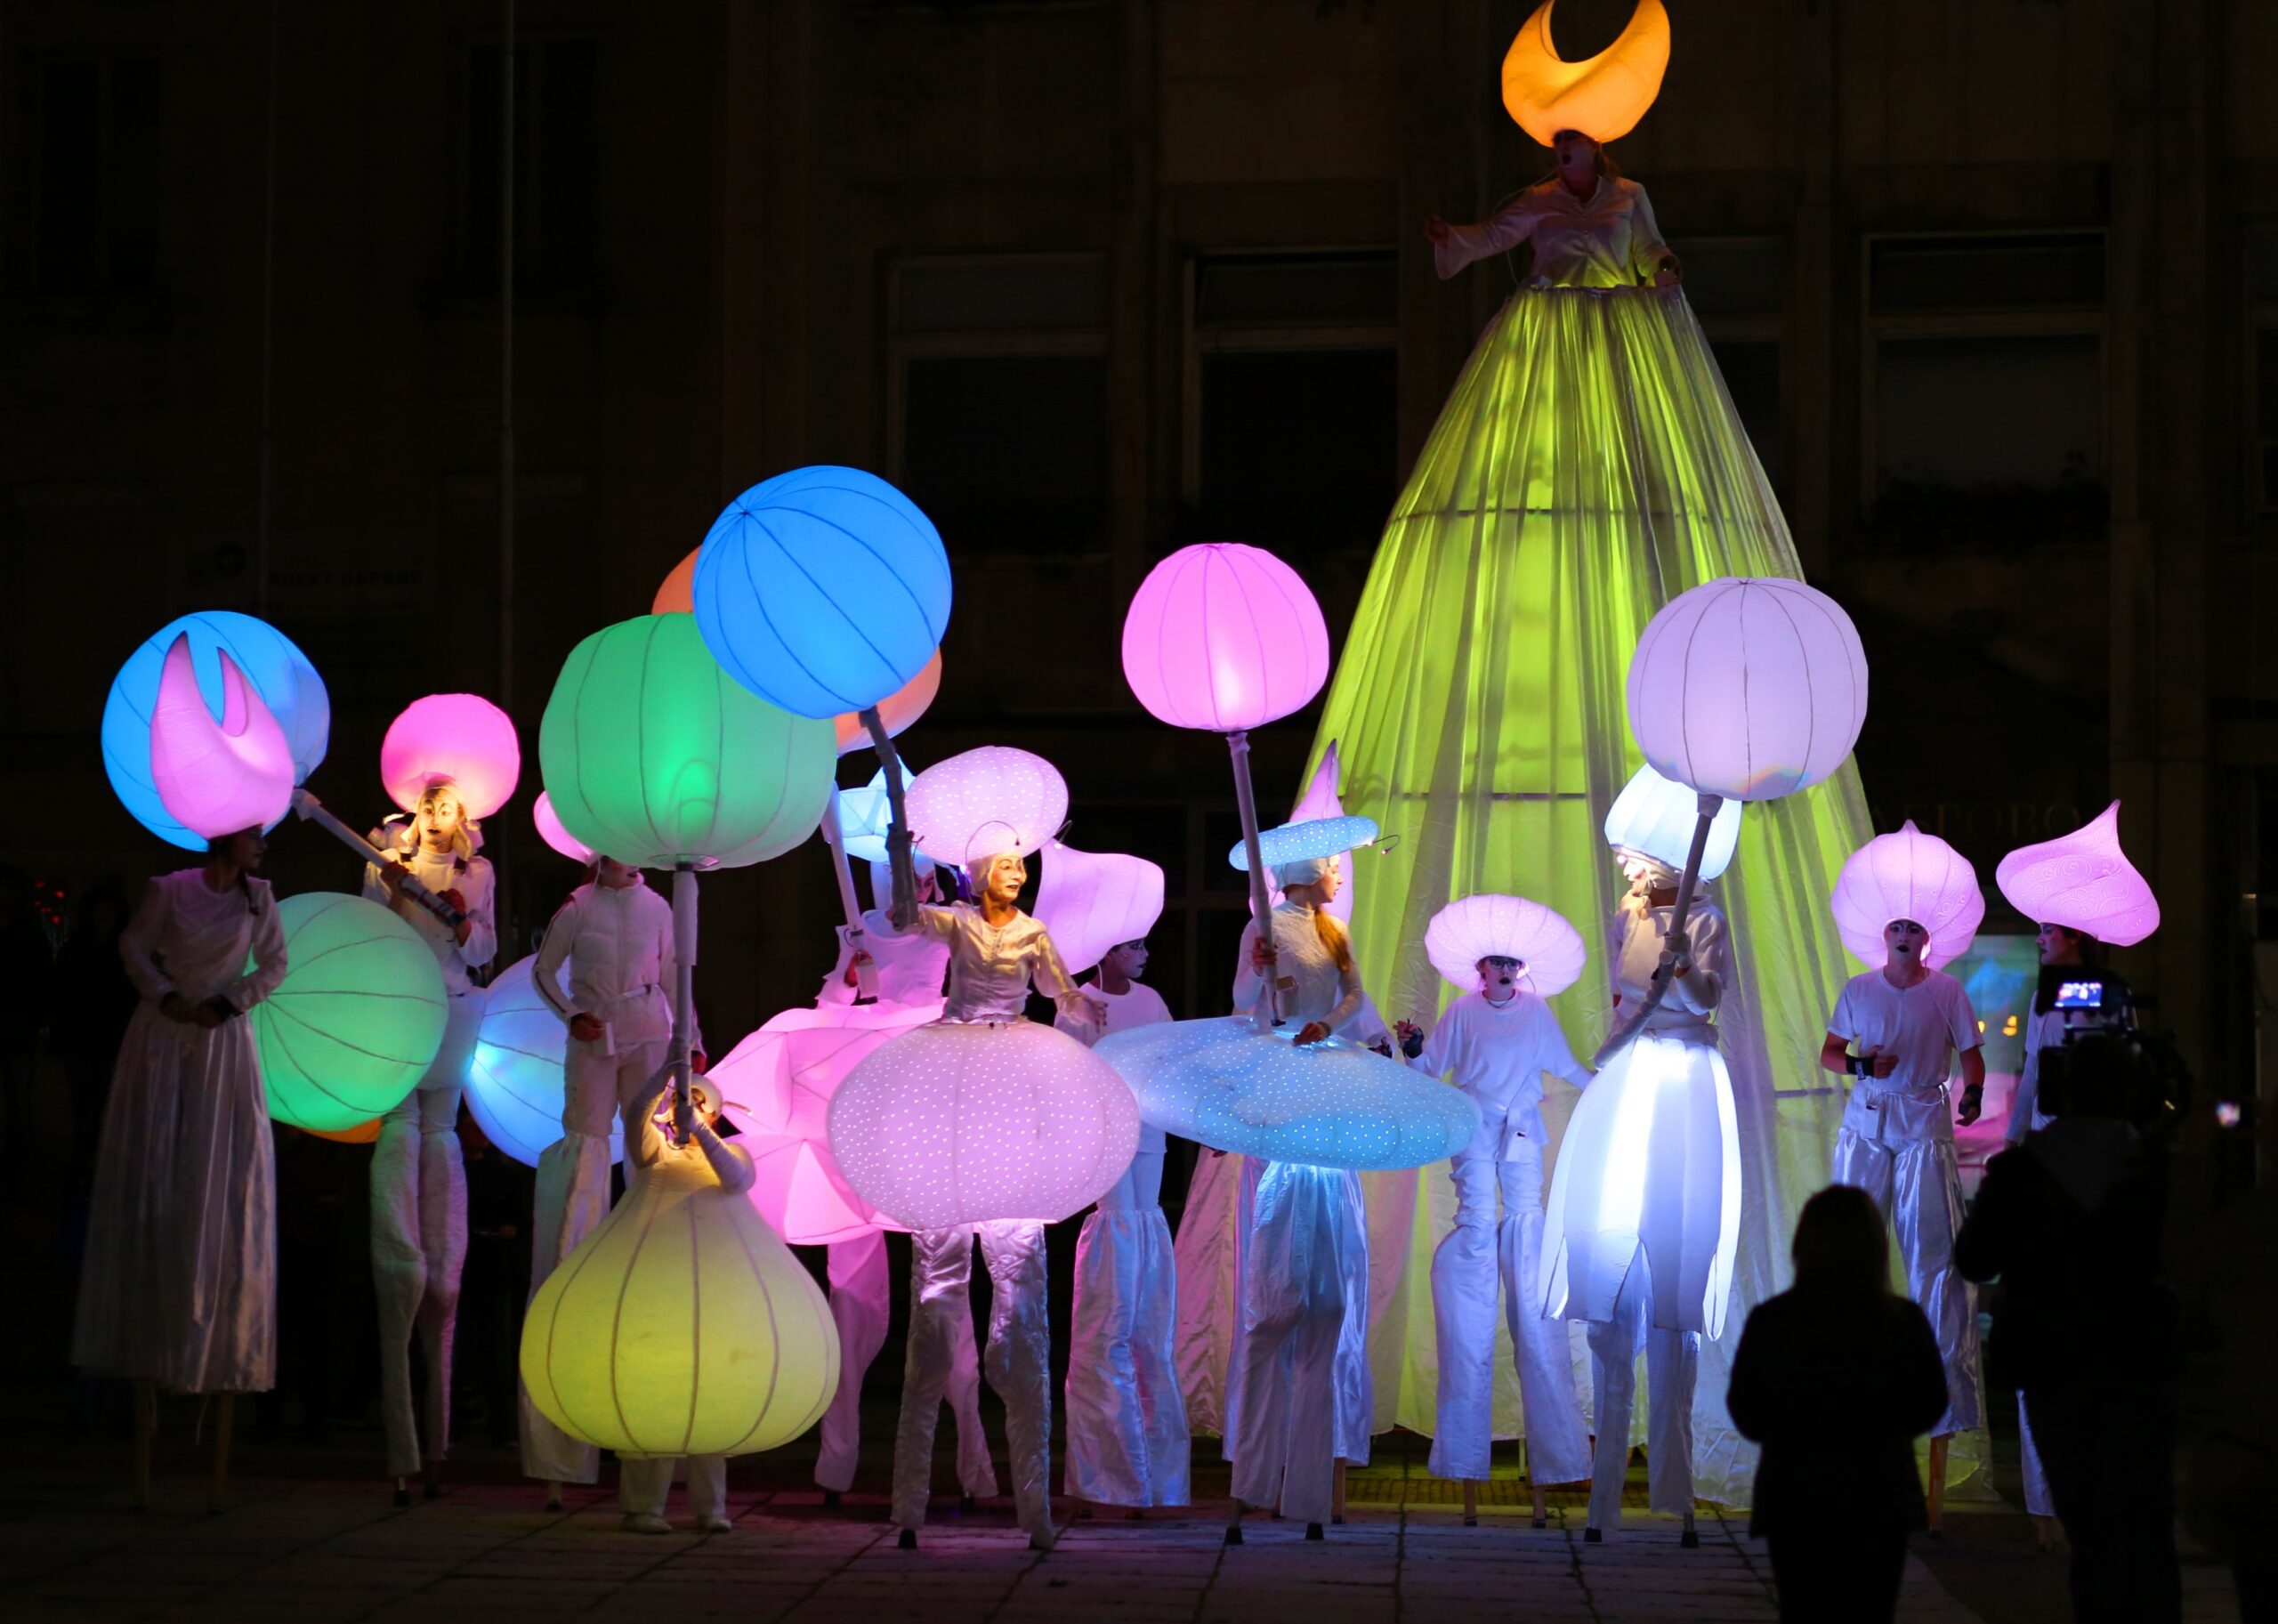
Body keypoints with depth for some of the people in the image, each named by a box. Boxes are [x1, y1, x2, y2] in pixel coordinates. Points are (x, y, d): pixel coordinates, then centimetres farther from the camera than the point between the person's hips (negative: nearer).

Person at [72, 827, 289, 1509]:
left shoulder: (258, 896, 2)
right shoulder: (169, 890, -2)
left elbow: (273, 964, 8)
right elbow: (134, 948, 7)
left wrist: (228, 1003, -6)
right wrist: (165, 996, -7)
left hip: (224, 1052, 1)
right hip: (161, 1044, -1)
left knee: (223, 1206, -3)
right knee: (150, 1198, -1)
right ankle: (146, 1408, 2)